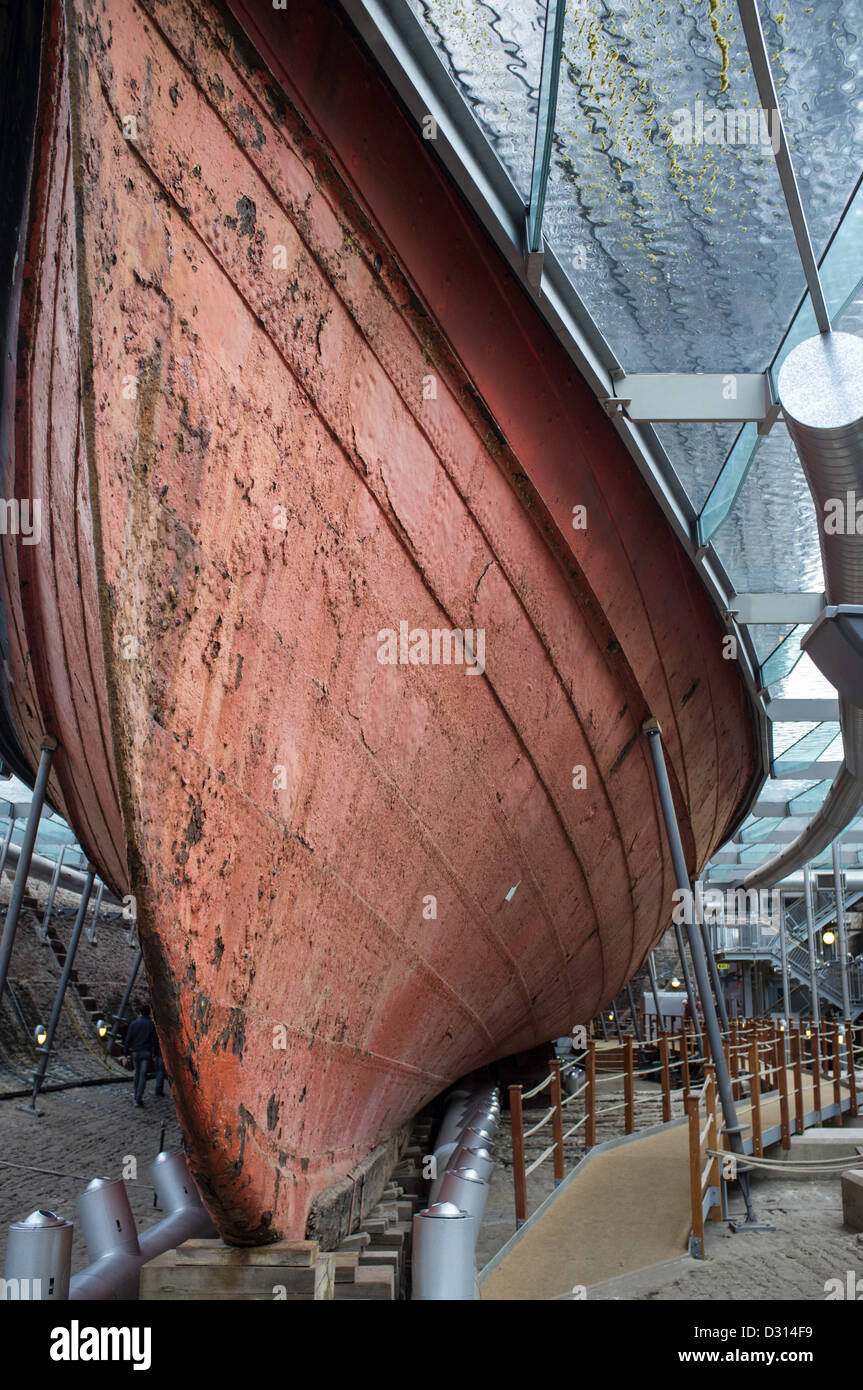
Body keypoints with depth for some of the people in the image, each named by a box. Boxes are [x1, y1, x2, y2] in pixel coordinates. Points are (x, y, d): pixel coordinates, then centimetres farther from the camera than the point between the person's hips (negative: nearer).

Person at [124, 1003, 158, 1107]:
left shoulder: (133, 1024, 1)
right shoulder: (152, 1024, -1)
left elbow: (128, 1040, -1)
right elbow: (155, 1041, -3)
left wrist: (125, 1055, 2)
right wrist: (154, 1054, 7)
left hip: (135, 1052, 2)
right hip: (147, 1053, -2)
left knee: (137, 1073, 19)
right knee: (143, 1075, -3)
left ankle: (137, 1096, 26)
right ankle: (138, 1099, -13)